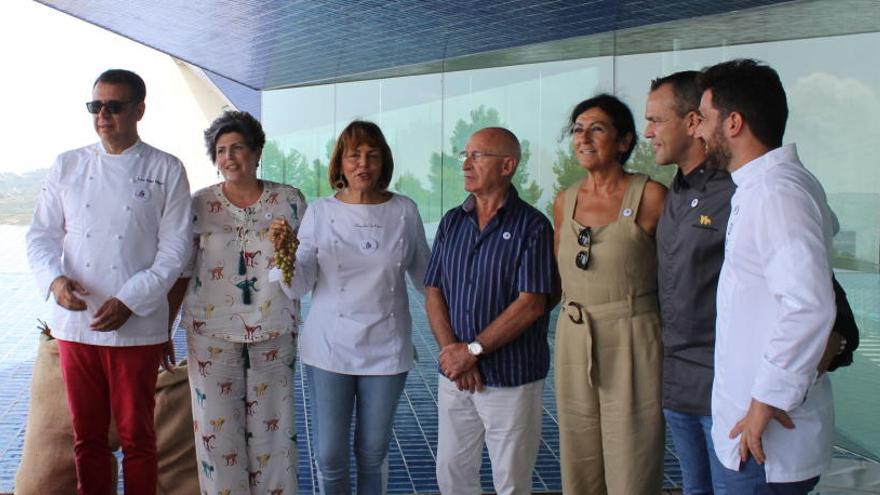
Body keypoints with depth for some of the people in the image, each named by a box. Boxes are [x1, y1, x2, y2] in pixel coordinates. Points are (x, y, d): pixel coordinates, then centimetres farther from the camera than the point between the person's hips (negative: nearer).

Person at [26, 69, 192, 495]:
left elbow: (175, 248, -5)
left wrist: (129, 302, -15)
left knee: (136, 436, 8)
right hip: (75, 322, 3)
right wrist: (54, 279, -14)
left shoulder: (166, 170, -1)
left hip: (137, 327, -3)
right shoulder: (67, 166, 8)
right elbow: (41, 235, 7)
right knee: (87, 435, 13)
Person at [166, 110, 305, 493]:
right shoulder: (198, 205, 1)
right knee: (216, 425, 6)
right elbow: (182, 272, 4)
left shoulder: (289, 200, 1)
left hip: (274, 330, 0)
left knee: (271, 425, 8)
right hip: (211, 331, 0)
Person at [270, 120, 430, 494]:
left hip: (386, 350, 0)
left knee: (373, 453, 12)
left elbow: (426, 278, 10)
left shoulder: (405, 211, -2)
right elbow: (298, 288, -4)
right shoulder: (320, 213, -2)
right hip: (329, 350, 0)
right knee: (329, 456, 6)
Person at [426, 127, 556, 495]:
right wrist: (451, 351, -9)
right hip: (454, 375, 5)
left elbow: (531, 304, -15)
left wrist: (473, 350, -14)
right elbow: (433, 292, 5)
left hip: (512, 378, -4)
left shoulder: (531, 225, -8)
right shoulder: (452, 222, 8)